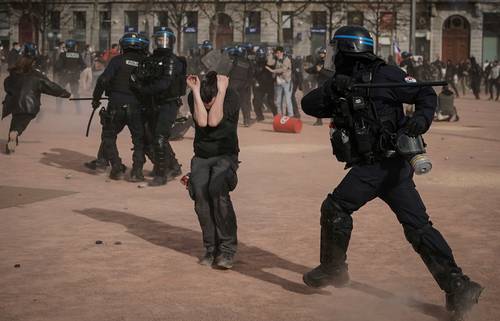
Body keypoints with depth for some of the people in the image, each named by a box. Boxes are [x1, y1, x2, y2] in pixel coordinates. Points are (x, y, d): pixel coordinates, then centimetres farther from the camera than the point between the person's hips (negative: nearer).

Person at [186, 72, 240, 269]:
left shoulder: (231, 97, -14)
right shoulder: (193, 97, -6)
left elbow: (214, 121, -28)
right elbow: (202, 121, -22)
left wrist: (222, 90, -26)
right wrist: (195, 90, -22)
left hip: (225, 156, -3)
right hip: (202, 157, 3)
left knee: (217, 188, -31)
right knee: (199, 192, -24)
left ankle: (227, 249, -22)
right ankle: (211, 248, -12)